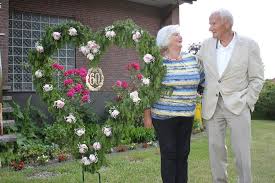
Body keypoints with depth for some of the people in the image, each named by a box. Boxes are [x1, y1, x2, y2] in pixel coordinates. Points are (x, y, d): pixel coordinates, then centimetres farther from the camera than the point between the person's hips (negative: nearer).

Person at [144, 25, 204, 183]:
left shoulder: (192, 60, 7)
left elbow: (203, 81, 17)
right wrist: (147, 116, -6)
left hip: (187, 116, 4)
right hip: (164, 116, -4)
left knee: (183, 153, 10)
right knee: (169, 154, 2)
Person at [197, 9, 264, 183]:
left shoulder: (249, 45, -4)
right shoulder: (207, 45, 4)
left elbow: (257, 78, -1)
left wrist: (246, 102, -7)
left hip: (237, 105, -3)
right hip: (212, 106, 3)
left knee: (242, 151, -1)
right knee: (215, 148, 9)